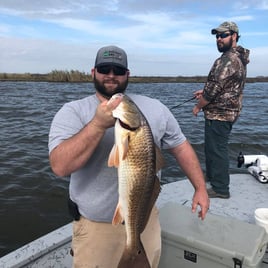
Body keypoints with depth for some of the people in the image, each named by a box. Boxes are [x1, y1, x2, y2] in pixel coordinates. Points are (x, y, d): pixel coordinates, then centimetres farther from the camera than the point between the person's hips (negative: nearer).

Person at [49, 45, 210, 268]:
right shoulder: (72, 112, -11)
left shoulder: (155, 108, -1)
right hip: (95, 227, -2)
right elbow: (60, 166, -24)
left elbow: (181, 147, 6)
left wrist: (200, 188, 2)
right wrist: (99, 124, -32)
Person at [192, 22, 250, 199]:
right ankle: (211, 176, 36)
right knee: (214, 147, 21)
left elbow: (214, 88, -22)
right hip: (229, 112, 10)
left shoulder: (227, 60, -19)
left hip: (219, 113, -10)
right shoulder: (239, 58, 14)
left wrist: (198, 106, -9)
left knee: (217, 149, -2)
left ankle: (221, 188, 8)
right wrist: (205, 92, 16)